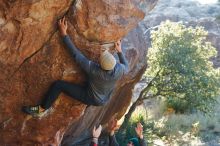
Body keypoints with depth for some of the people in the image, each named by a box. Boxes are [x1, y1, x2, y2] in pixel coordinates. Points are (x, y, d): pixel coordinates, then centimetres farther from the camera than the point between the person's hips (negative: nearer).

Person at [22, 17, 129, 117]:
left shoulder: (93, 69, -37)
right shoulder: (119, 70, -28)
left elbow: (76, 54, -32)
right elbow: (126, 68, -2)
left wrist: (64, 33, -30)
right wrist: (119, 51, 6)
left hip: (91, 98, -4)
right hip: (104, 100, 4)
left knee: (58, 85, -7)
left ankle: (41, 109, 3)